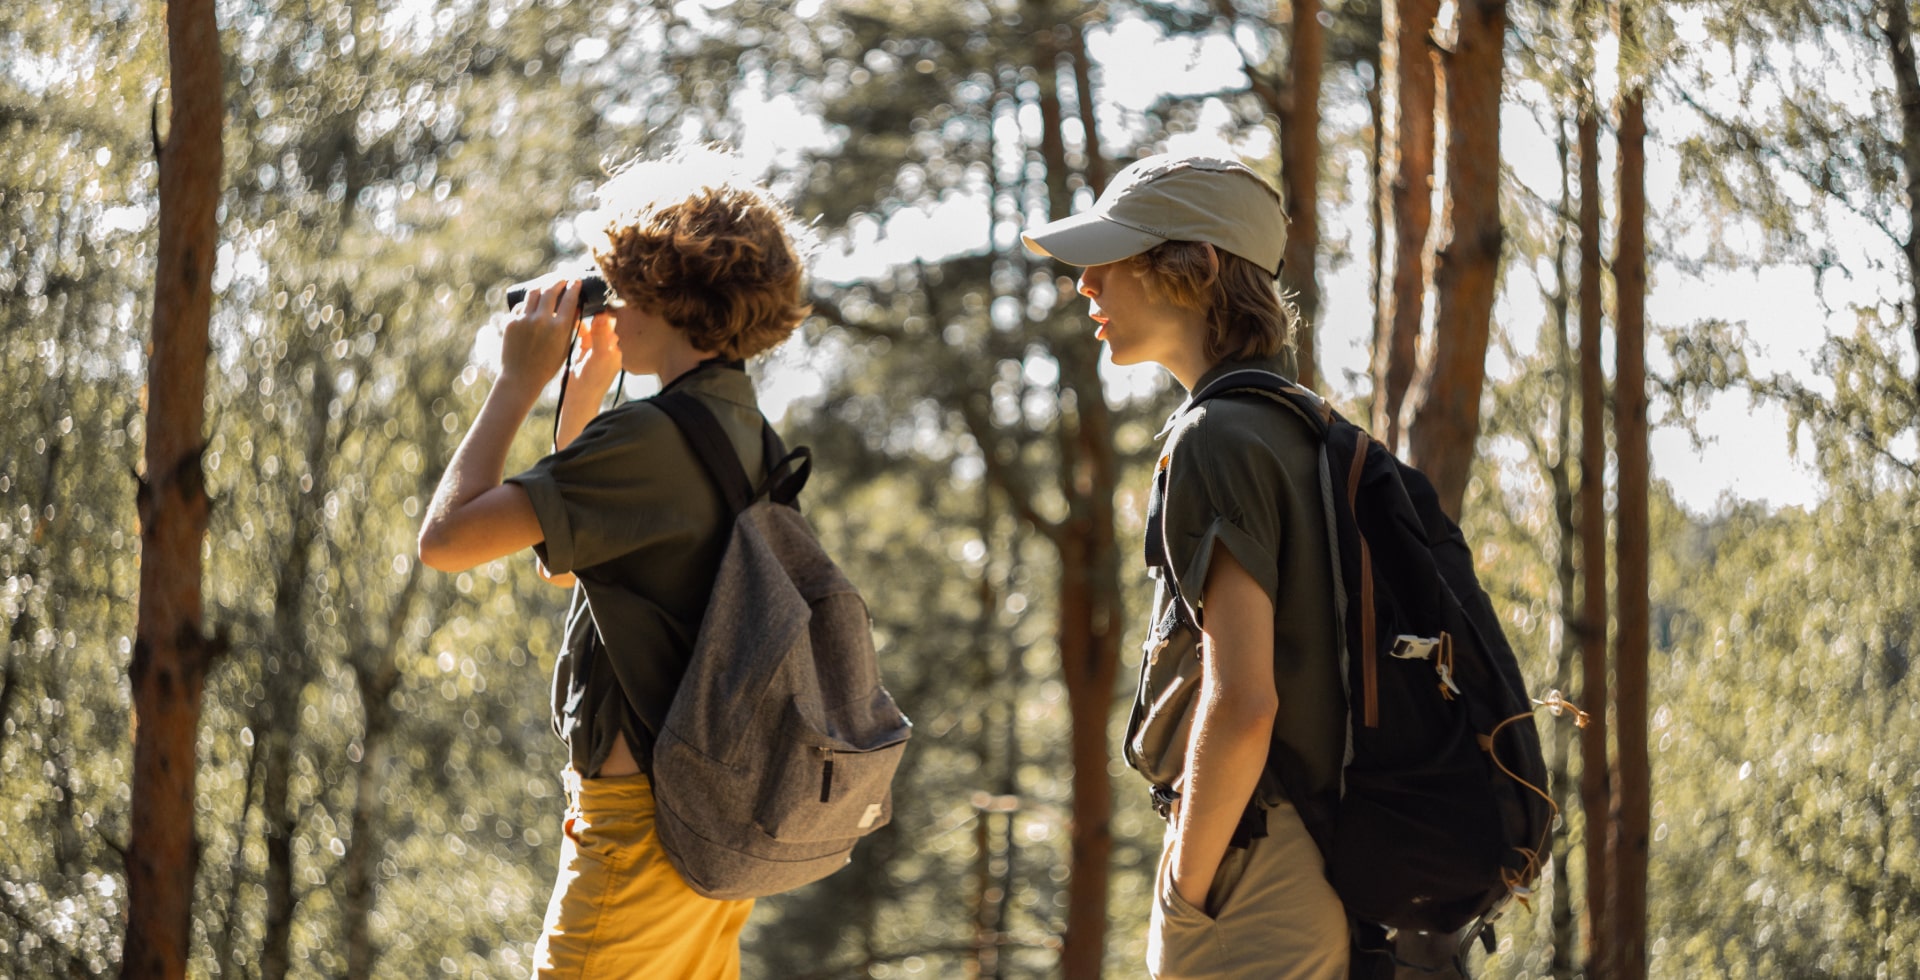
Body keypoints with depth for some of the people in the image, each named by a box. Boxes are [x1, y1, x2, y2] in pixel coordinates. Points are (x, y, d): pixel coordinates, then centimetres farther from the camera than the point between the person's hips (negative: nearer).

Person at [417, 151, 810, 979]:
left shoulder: (650, 437, -18)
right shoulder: (742, 429, 12)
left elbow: (445, 538, -20)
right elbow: (559, 562, 23)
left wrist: (519, 381, -9)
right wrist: (587, 384, 19)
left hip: (642, 818, -10)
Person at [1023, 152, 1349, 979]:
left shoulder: (1218, 439, -14)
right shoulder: (1300, 431, 15)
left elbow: (1242, 700, -23)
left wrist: (1185, 893, -14)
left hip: (1253, 876, -10)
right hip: (1317, 872, 10)